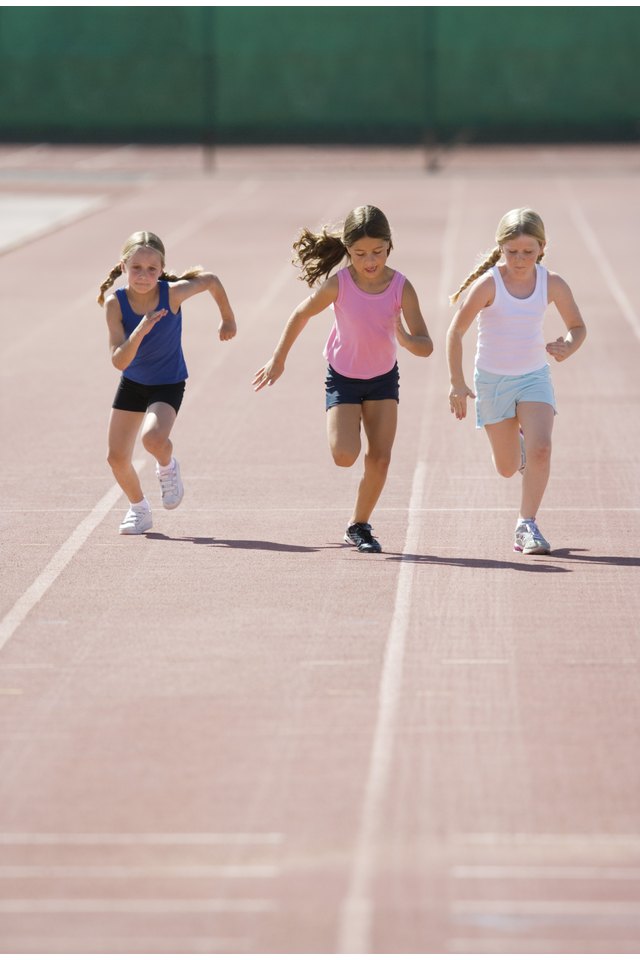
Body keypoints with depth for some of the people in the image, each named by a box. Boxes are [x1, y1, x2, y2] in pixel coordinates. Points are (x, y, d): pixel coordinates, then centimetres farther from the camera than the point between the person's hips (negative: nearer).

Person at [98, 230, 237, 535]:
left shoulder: (173, 293, -25)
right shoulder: (116, 304, -22)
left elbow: (211, 281, -4)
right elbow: (119, 361, -26)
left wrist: (228, 319, 10)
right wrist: (139, 332, -43)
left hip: (168, 384, -3)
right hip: (132, 383, 3)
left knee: (154, 437, -31)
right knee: (117, 458, 4)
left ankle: (167, 467, 5)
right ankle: (138, 508, 33)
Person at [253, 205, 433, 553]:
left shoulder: (401, 287, -21)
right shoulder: (338, 284, -23)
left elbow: (425, 346, -21)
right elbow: (301, 314, -5)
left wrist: (405, 339, -44)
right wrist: (278, 360, 2)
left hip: (383, 378, 2)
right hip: (343, 378, -2)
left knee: (380, 459, -4)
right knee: (344, 456, -18)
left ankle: (359, 526, 15)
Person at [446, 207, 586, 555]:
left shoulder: (553, 284, -9)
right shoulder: (488, 284, -19)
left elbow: (578, 326, 5)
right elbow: (456, 332, -13)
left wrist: (567, 347, -18)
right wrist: (457, 383, -15)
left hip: (534, 376, 1)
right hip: (493, 379, -1)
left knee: (540, 448, -21)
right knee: (507, 468, 9)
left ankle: (527, 525, -8)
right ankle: (516, 442, 48)